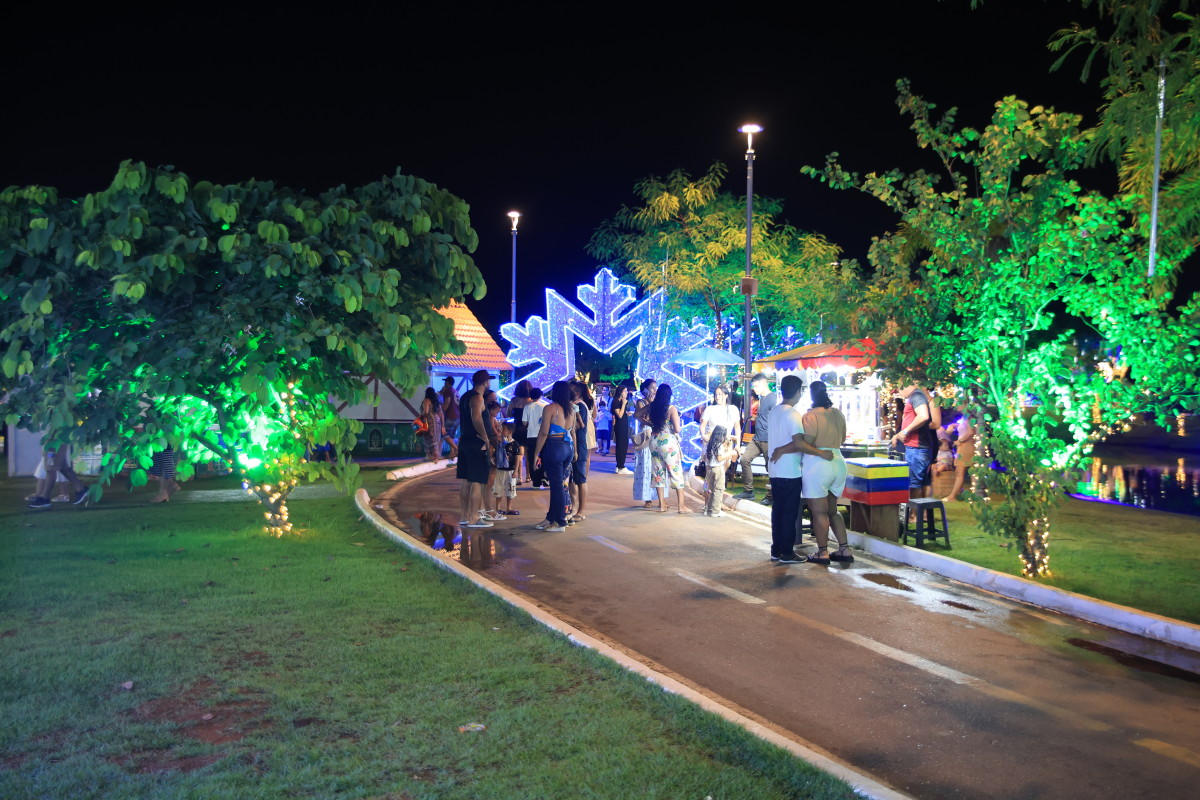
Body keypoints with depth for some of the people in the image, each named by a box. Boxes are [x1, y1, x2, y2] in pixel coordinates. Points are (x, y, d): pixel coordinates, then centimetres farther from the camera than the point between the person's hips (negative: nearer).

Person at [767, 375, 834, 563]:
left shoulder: (774, 411, 11)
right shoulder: (793, 414, -16)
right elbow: (799, 443, -25)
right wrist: (821, 453, -19)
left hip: (775, 470, 8)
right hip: (790, 472, -8)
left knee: (778, 510, 13)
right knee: (790, 513, -1)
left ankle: (777, 550, 19)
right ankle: (787, 553, 4)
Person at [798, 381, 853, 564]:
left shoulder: (811, 415, -12)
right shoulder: (838, 414, 9)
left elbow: (805, 443, -20)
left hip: (817, 465, -7)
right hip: (838, 463, 7)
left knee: (819, 512, 1)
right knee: (832, 510, 18)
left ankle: (823, 553, 6)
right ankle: (845, 549, 16)